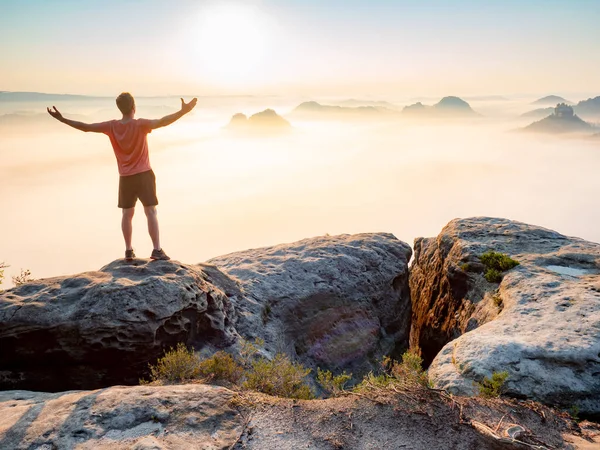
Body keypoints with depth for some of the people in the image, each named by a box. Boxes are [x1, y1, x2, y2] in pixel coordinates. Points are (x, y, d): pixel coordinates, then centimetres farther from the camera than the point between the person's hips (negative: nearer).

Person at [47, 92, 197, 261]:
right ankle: (157, 250, -4)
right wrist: (183, 111, -36)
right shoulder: (141, 125, -15)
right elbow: (162, 122, -29)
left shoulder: (111, 126, -2)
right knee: (151, 212, -1)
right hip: (144, 175, -4)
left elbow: (86, 127, 1)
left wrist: (62, 119, 12)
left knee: (127, 214, 14)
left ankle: (129, 250, 19)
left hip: (125, 177, 4)